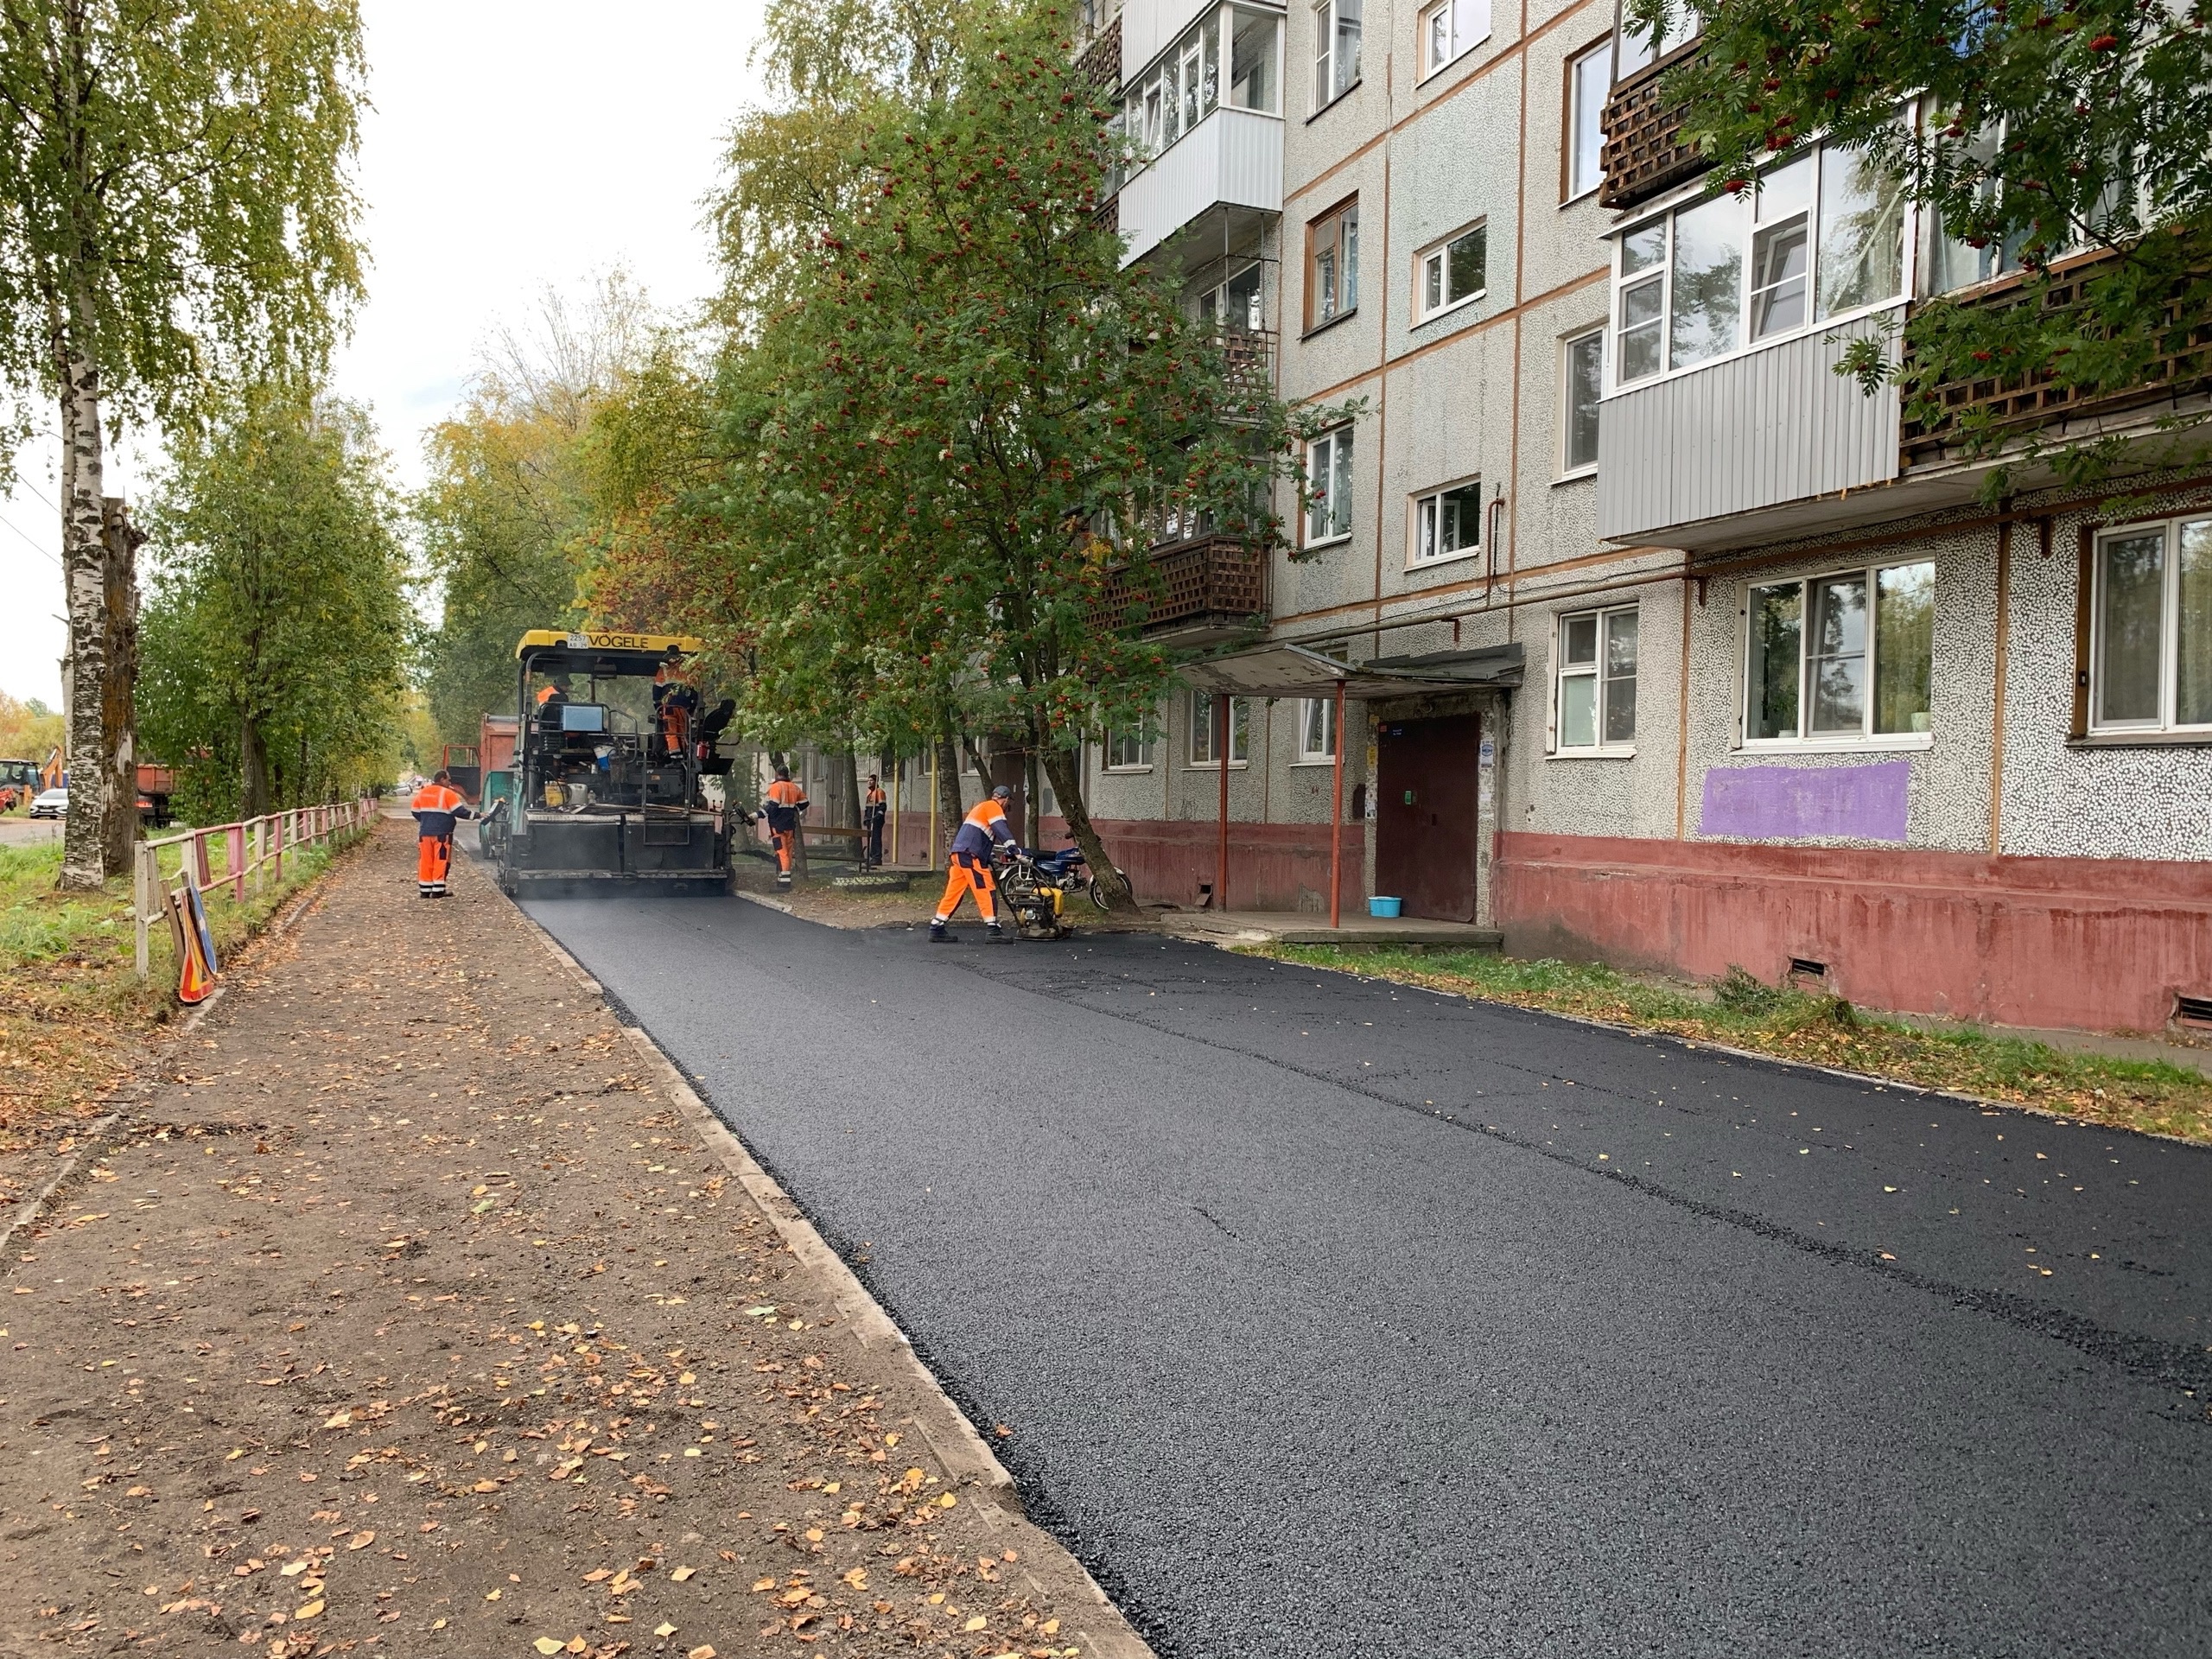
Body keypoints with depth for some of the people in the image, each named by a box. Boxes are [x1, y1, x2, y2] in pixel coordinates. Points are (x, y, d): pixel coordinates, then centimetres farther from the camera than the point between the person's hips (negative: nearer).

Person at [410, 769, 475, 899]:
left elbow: (416, 812, 15)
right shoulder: (447, 793, -8)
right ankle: (438, 890, -2)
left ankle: (425, 890, 10)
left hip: (425, 833, 5)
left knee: (426, 861, 9)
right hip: (442, 834, -5)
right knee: (441, 861, 0)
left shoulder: (422, 792, 10)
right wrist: (476, 815, -5)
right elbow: (459, 811, -12)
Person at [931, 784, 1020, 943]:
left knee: (953, 893, 9)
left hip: (959, 853, 9)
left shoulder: (981, 807, 30)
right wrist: (1014, 848, -24)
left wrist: (989, 859, 32)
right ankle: (993, 929, -12)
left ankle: (936, 929, 9)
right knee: (986, 889, -8)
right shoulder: (992, 806, 0)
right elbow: (1001, 828, -16)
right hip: (970, 854, -9)